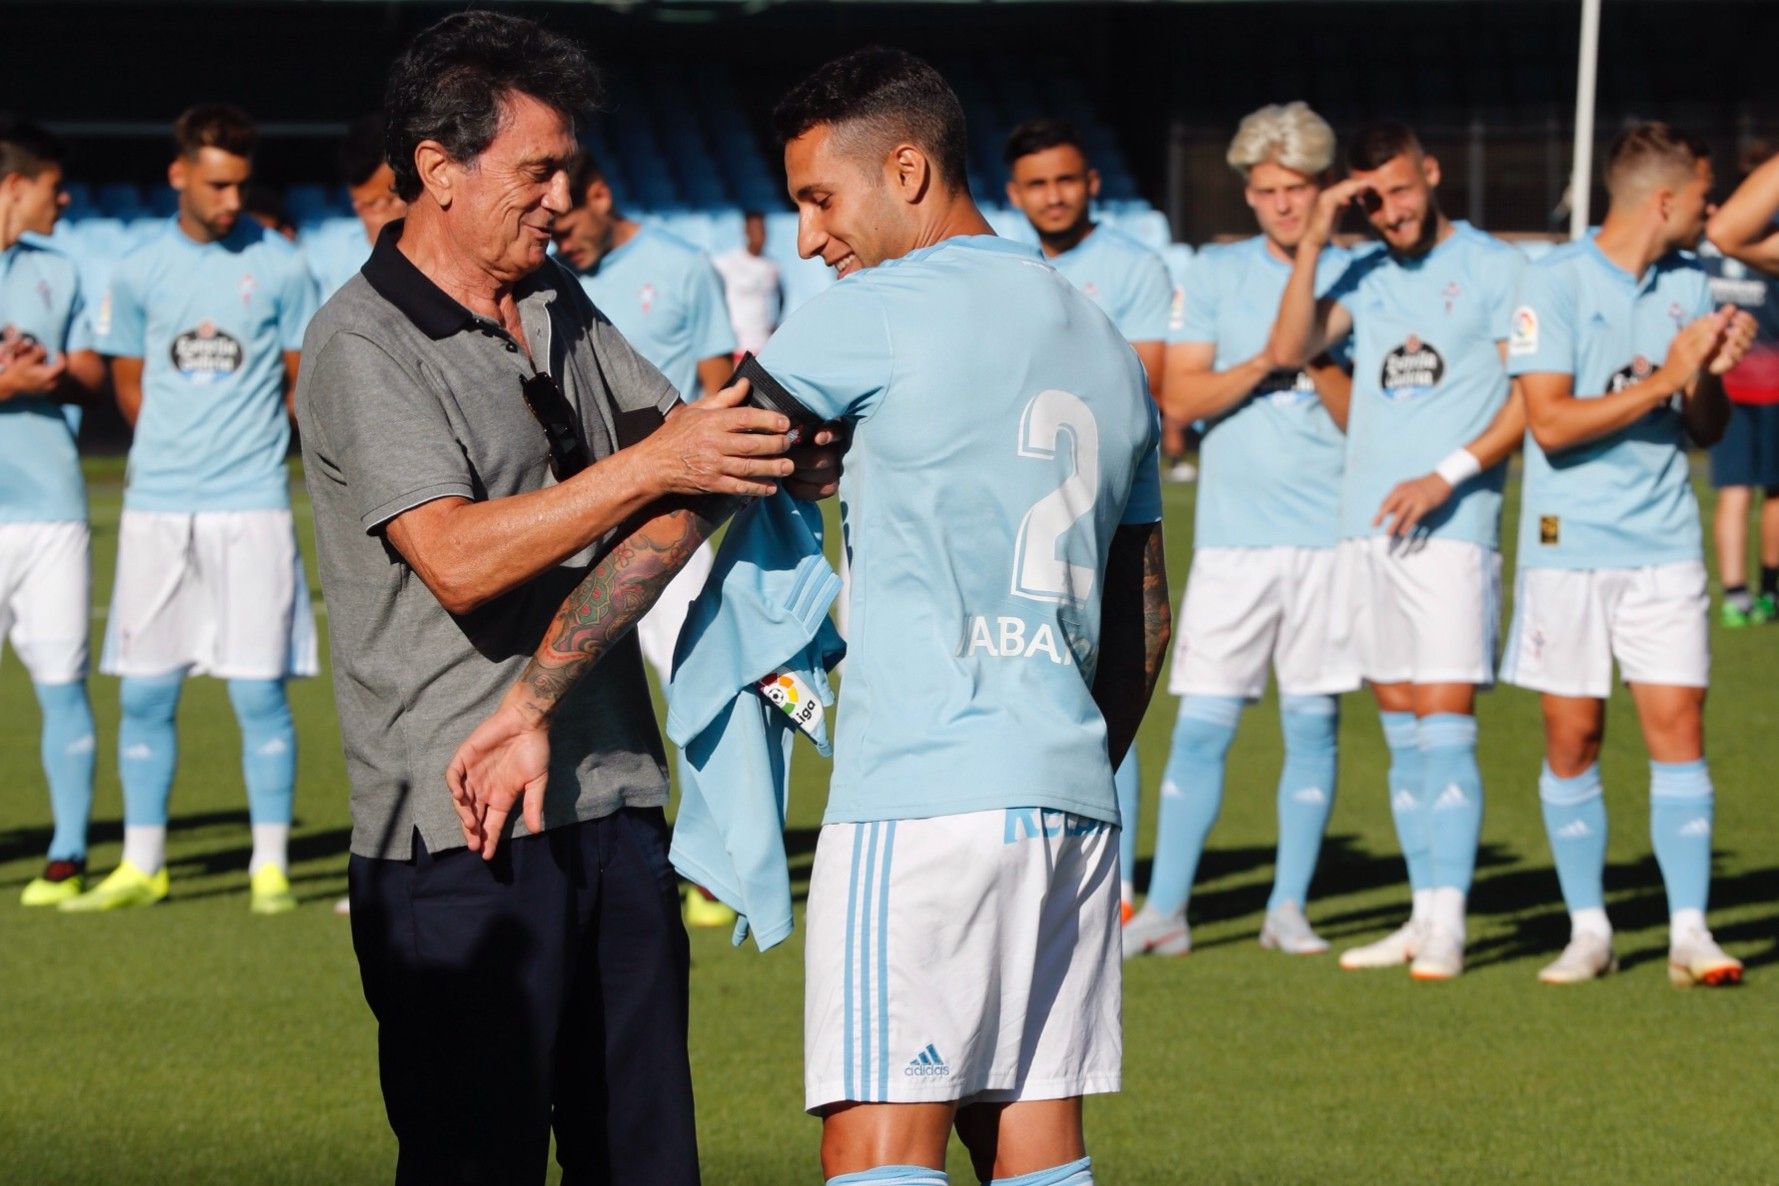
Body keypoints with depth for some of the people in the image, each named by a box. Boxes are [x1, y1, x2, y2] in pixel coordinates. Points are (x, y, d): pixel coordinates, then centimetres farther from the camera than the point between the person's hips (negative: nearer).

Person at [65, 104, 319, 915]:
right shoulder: (138, 273, 6)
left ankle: (270, 867, 3)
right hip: (157, 507, 2)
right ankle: (141, 866, 14)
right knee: (144, 694, 4)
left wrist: (248, 446, 6)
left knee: (259, 693, -4)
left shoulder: (280, 268, 1)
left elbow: (305, 384, 9)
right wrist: (177, 451, 11)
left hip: (251, 506, -2)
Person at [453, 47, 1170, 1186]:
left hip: (922, 797, -8)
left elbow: (683, 496, -7)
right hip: (1073, 800, 8)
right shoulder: (1107, 349, 18)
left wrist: (532, 704, -5)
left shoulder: (882, 312, -5)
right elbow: (1145, 621, 23)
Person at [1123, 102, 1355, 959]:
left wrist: (1318, 362, -14)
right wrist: (1262, 363, -13)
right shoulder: (1215, 274, 7)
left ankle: (1289, 907, 11)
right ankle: (1164, 910, 1)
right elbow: (1181, 399, 0)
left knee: (1313, 721, 3)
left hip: (1331, 531, 0)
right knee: (1202, 724, -3)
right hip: (1234, 533, 0)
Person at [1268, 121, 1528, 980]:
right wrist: (1312, 241, -5)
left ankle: (1447, 924, -10)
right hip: (1366, 525, 5)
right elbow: (1289, 350, 1)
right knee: (1402, 734, 8)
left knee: (1446, 729, -9)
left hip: (1451, 525, -5)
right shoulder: (1364, 275, 14)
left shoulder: (1492, 267, 0)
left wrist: (1448, 475, -13)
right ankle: (1423, 916, 12)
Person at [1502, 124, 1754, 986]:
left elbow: (1705, 432, 13)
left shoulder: (1688, 283, 9)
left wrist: (1714, 372, -7)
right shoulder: (1555, 282, -7)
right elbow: (1551, 423, -15)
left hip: (1664, 543, 4)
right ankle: (1588, 929, 12)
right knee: (1572, 741, 2)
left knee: (1678, 728, -4)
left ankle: (1690, 931, -1)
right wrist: (1668, 377, -17)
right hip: (1569, 547, -4)